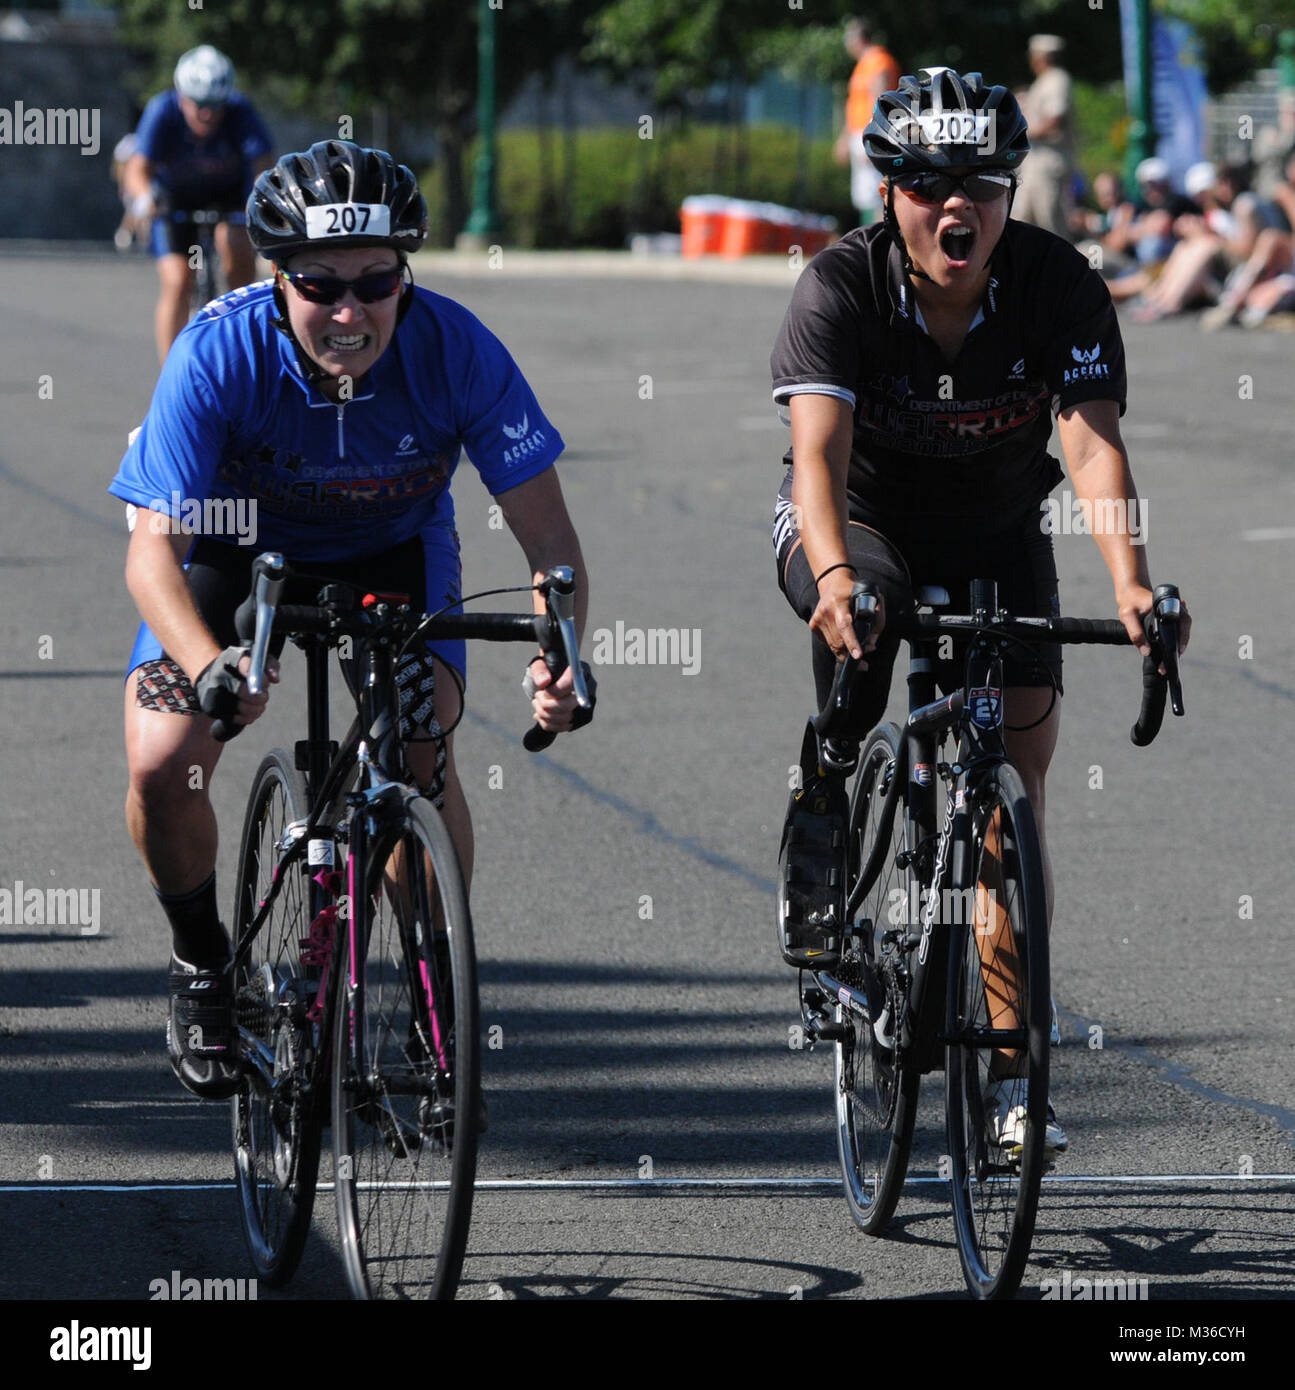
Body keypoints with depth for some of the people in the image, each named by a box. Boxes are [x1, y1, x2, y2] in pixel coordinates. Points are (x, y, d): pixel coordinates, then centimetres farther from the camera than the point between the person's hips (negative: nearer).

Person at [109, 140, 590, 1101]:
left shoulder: (454, 349, -29)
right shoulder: (222, 352, -32)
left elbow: (549, 536, -24)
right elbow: (155, 550, -34)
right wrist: (209, 666, -54)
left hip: (391, 552, 0)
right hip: (239, 546, 0)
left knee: (422, 754, -25)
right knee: (162, 763, -20)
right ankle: (201, 960, 9)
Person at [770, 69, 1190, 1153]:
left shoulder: (1059, 285, -22)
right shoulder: (842, 286, -25)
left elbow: (1095, 442, -33)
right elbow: (819, 450, -37)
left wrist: (1131, 581, -50)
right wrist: (834, 574, -57)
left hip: (996, 535, 2)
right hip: (857, 521, -2)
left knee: (1016, 778, -10)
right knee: (867, 613, -38)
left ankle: (1010, 1073, -5)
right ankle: (821, 832, -16)